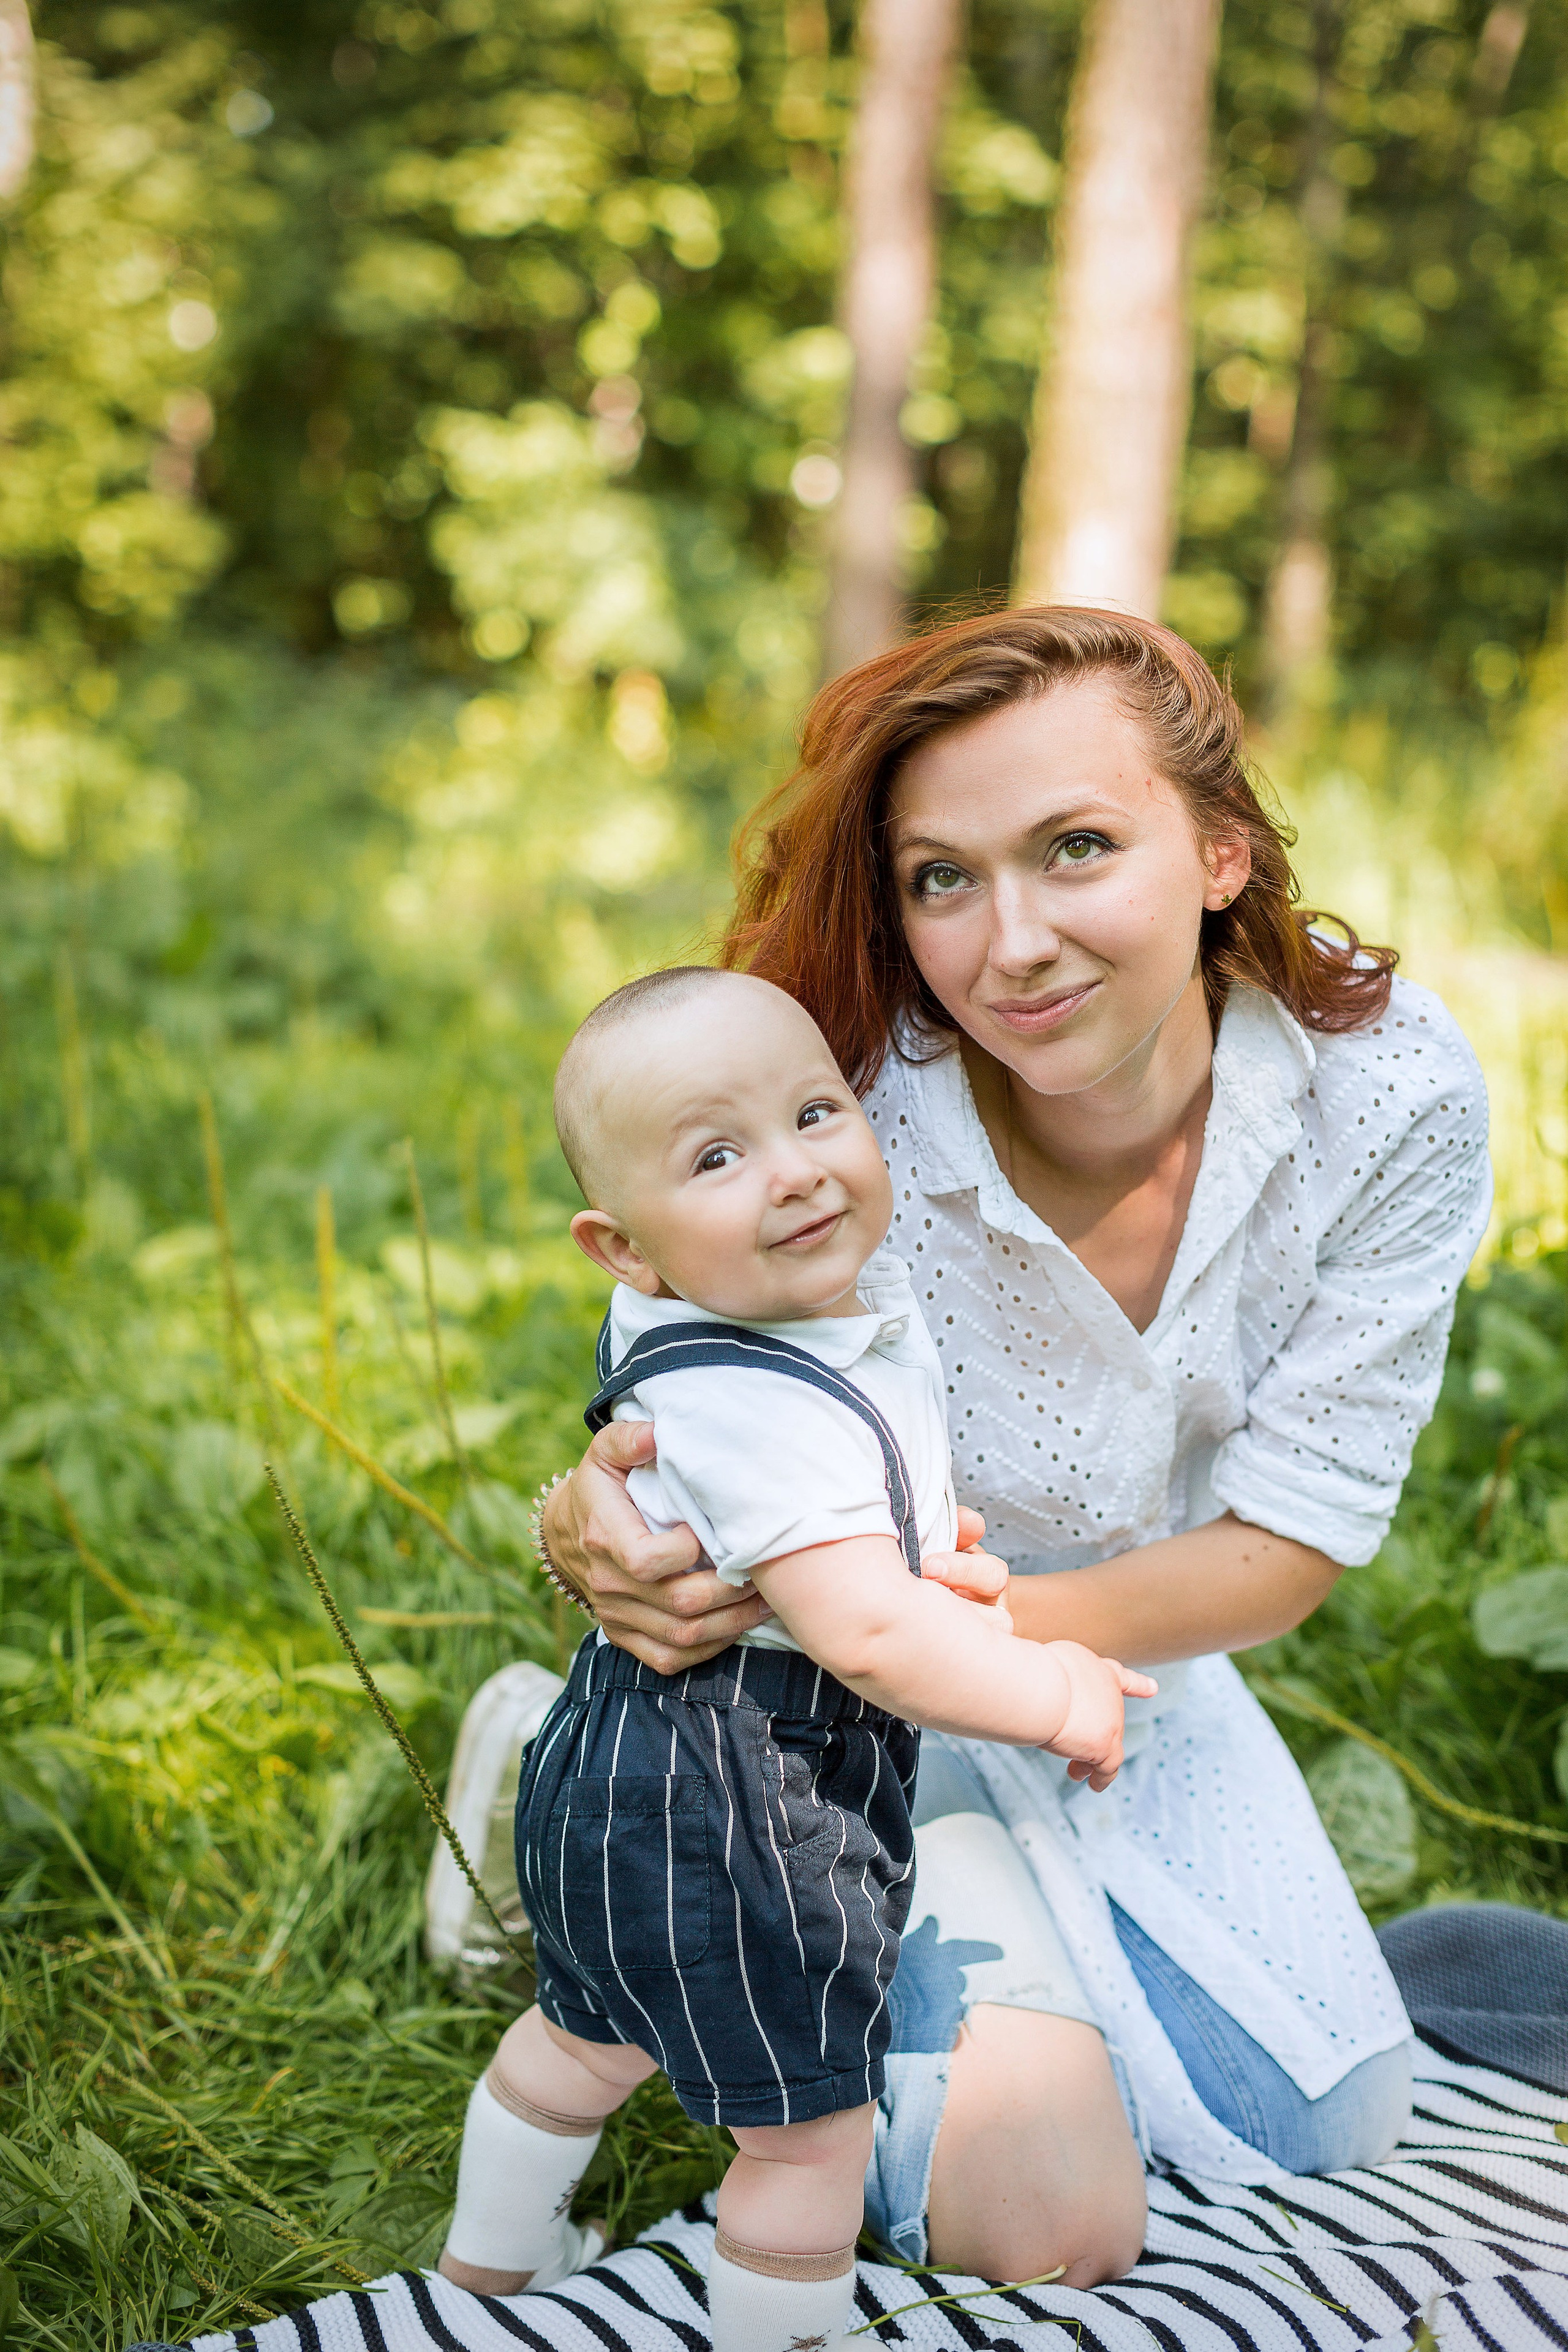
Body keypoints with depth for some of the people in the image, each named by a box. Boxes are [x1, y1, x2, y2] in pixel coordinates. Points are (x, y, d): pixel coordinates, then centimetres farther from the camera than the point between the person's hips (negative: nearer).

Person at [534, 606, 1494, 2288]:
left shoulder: (1391, 1095, -24)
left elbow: (1291, 1539, -20)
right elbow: (695, 1472, -21)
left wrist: (1006, 1618, -38)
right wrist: (589, 1533, -47)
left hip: (1143, 1690, 4)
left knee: (1339, 2134, 10)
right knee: (1048, 2223, -11)